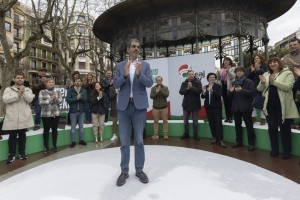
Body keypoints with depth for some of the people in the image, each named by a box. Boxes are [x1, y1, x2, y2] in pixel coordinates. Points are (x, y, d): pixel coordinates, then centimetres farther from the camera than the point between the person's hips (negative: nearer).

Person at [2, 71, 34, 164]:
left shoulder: (28, 89, 9)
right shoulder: (8, 89, 5)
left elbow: (30, 99, -7)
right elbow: (5, 99, -11)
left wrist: (23, 92, -20)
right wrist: (18, 94, -17)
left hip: (24, 116, 1)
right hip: (12, 117, -1)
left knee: (22, 135, 10)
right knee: (12, 136, 4)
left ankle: (22, 153, 21)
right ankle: (12, 154, 13)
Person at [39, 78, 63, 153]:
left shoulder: (57, 91, 8)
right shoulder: (42, 92, 2)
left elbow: (60, 101, -2)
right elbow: (41, 102, -8)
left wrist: (56, 99, -20)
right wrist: (50, 99, -15)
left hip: (56, 113, 2)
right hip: (46, 114, -2)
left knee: (54, 130, 7)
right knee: (46, 130, 5)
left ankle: (54, 146, 19)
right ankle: (46, 147, 15)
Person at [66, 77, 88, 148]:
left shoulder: (84, 90, 5)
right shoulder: (70, 90, -1)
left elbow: (85, 99, -6)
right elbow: (68, 100, -10)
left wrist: (80, 97, -23)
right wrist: (76, 98, -18)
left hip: (81, 111, 2)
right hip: (73, 111, -2)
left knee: (81, 126, 10)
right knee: (73, 126, 4)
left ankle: (81, 140, 22)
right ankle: (73, 141, 12)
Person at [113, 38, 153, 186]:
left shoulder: (145, 65, 5)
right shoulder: (120, 65, 8)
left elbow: (149, 83, -5)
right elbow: (116, 85, 0)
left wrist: (139, 73, -22)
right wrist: (125, 74, -17)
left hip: (139, 106, -1)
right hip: (124, 106, 1)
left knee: (139, 140, 7)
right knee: (124, 141, 8)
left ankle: (139, 170, 21)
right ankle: (124, 171, 21)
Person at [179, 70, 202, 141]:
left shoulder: (198, 82, -3)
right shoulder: (184, 83, 3)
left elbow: (199, 91, -16)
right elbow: (181, 92, -6)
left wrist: (191, 87, -21)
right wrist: (187, 88, -19)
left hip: (195, 104, -2)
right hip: (186, 104, 2)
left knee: (195, 121, 7)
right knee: (185, 120, 11)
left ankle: (195, 135, 21)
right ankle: (186, 134, 27)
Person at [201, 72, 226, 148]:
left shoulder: (218, 86, -3)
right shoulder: (205, 87, 10)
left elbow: (219, 95, -16)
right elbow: (203, 97, 5)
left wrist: (212, 91, -32)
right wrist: (204, 92, -15)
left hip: (217, 107, -4)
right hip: (208, 107, 4)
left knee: (218, 123, -7)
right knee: (211, 123, 8)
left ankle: (220, 140, -4)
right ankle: (214, 137, 19)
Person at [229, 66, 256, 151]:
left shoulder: (249, 82, -2)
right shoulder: (233, 83, 13)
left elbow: (252, 92, -14)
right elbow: (230, 96, 14)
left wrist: (241, 90, -26)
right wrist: (230, 91, -9)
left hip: (246, 107, -5)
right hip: (235, 107, 5)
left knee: (249, 125, -1)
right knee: (237, 125, 12)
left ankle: (251, 143, 6)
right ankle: (239, 141, 23)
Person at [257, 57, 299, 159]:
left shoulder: (287, 73, -2)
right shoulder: (266, 74, 11)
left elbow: (288, 87, -17)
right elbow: (260, 89, 7)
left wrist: (274, 81, -25)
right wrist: (262, 82, -14)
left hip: (283, 105, -4)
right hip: (270, 105, 4)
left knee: (284, 128, 6)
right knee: (272, 127, 10)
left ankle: (286, 151, 19)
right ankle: (274, 149, 23)